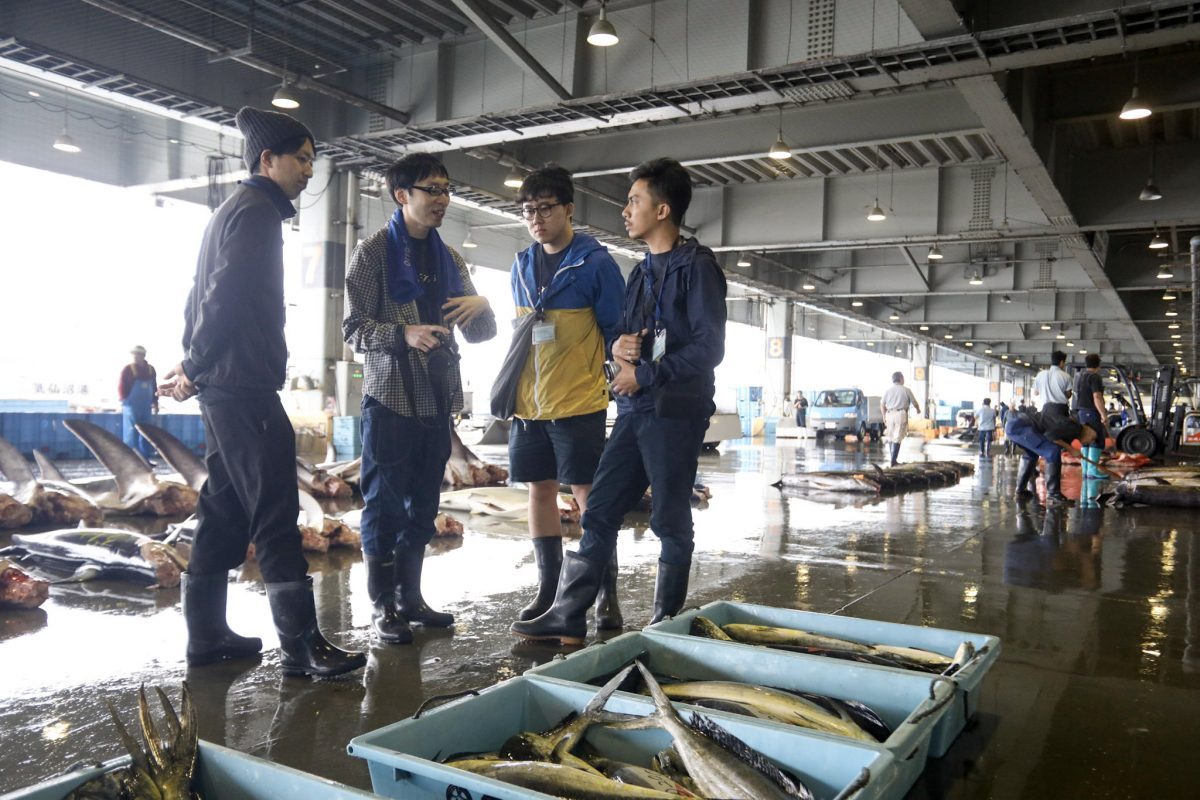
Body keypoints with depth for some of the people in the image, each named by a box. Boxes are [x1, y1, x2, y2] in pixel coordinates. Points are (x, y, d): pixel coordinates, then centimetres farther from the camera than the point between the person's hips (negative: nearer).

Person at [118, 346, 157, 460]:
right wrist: (124, 400, -10)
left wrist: (155, 403, 14)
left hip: (146, 407, 5)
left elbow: (154, 387, 15)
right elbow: (121, 386, -5)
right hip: (131, 406, -5)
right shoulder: (128, 369, -4)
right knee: (131, 433, -4)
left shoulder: (150, 369, 10)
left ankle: (145, 458, 15)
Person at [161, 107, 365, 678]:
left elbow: (209, 293, 20)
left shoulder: (234, 210, 22)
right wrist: (195, 367, -9)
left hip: (223, 388, 10)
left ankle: (206, 634, 19)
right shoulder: (257, 212, -10)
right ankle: (302, 645, -7)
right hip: (244, 386, -10)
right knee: (276, 513, -10)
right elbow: (225, 298, -18)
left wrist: (192, 363, 13)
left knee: (223, 509, 12)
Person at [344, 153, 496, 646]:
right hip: (390, 399, -6)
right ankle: (383, 605, 12)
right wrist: (404, 334, -25)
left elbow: (479, 333, 15)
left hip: (436, 401, 6)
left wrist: (481, 305, -7)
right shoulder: (373, 252, -2)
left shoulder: (449, 260, 15)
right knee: (385, 504, 0)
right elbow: (354, 328, -8)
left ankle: (410, 596, 24)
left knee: (423, 506, 12)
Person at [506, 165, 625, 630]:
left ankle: (606, 595, 10)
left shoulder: (595, 263, -6)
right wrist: (509, 391, 14)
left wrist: (619, 391, -6)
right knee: (540, 489, 11)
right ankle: (548, 588, 23)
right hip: (528, 404, 6)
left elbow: (616, 332, -3)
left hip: (578, 403, -6)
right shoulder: (522, 266, 12)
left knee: (588, 493, -1)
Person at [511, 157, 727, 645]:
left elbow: (709, 347, -14)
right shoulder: (642, 273, 19)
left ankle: (666, 623, 15)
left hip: (675, 411, -8)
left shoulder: (696, 266, -6)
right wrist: (617, 346, -3)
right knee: (599, 513, 5)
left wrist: (644, 374, -13)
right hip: (635, 409, 8)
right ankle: (567, 617, 9)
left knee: (671, 523, 2)